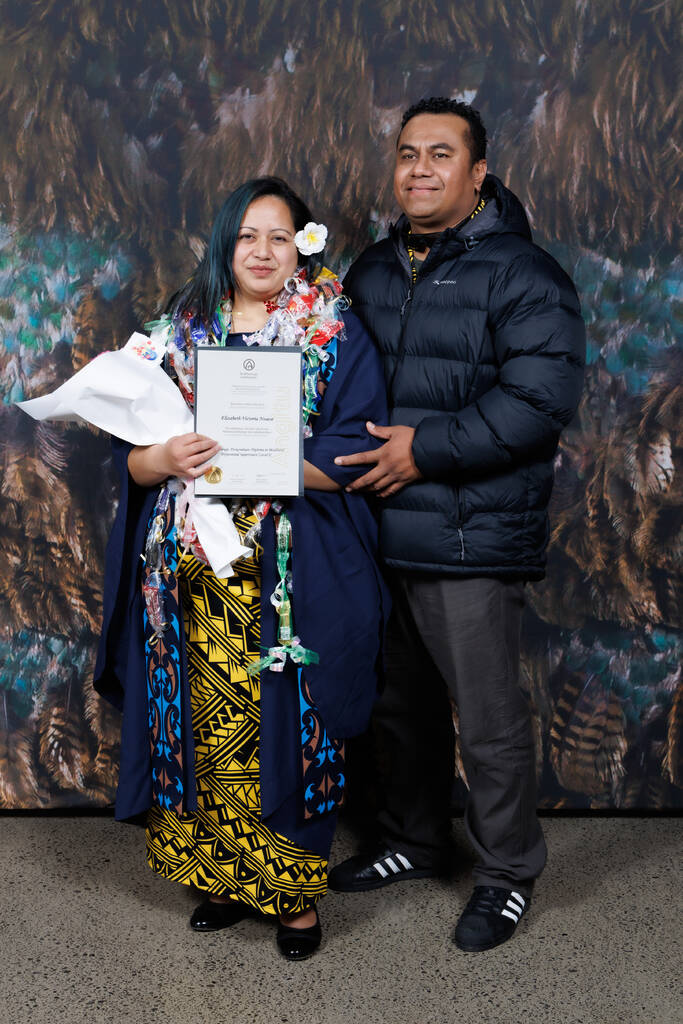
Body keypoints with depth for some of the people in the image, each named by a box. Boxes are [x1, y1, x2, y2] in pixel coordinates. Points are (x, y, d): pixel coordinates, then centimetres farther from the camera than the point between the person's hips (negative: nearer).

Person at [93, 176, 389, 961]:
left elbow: (353, 455, -6)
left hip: (291, 579, -3)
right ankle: (224, 876, 26)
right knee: (206, 729, 8)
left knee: (286, 730, 2)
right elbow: (127, 453, 9)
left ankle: (295, 888, 18)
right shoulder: (178, 334, 11)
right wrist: (167, 459, -14)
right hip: (192, 577, 3)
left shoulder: (338, 337, 2)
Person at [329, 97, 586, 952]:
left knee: (489, 723, 3)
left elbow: (540, 398, -18)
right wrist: (347, 448, 4)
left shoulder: (522, 273, -8)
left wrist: (426, 448, -20)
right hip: (379, 531, 7)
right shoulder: (372, 271, 14)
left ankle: (508, 873, 24)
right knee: (401, 706, 20)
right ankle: (412, 842, 40)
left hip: (470, 544, -7)